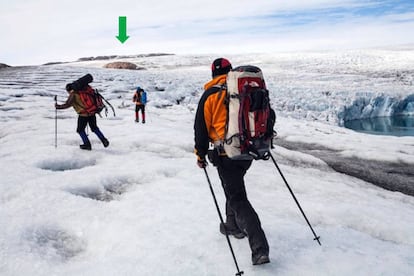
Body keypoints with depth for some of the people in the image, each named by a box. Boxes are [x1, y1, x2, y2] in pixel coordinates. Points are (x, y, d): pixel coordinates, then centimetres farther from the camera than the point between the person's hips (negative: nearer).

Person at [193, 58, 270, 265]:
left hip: (226, 153, -5)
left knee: (238, 199, -4)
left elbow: (201, 127, -4)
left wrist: (200, 154, 6)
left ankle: (260, 250, -11)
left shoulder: (211, 94, -5)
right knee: (234, 187, 28)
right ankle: (234, 225, 42)